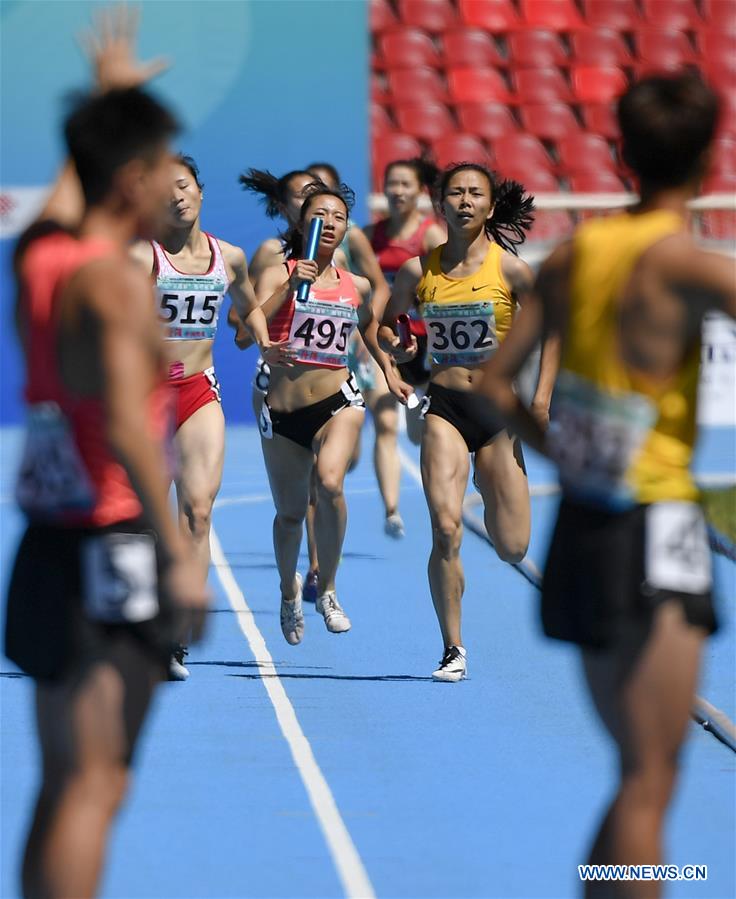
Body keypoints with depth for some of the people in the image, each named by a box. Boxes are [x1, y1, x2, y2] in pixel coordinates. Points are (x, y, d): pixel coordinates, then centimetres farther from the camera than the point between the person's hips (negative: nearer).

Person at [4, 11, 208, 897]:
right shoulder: (113, 283, -16)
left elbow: (74, 181, 32)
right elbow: (126, 428, -28)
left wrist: (112, 95, 47)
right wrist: (177, 552, -27)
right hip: (109, 552, -9)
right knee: (93, 789, -9)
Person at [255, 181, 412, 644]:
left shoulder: (357, 286, 7)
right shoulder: (278, 276, -2)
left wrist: (389, 371, 26)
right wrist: (291, 288, -27)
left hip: (337, 401, 0)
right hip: (283, 410, 0)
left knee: (330, 483, -28)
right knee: (290, 513, 11)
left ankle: (328, 590, -12)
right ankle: (290, 592, 42)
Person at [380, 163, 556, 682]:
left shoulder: (510, 269, -5)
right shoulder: (418, 272, 1)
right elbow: (386, 324, 16)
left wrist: (540, 401, -4)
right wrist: (394, 346, -6)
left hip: (498, 409, 0)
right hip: (444, 408, 0)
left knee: (512, 549, 3)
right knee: (446, 529, -19)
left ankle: (489, 487, 40)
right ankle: (453, 650, -6)